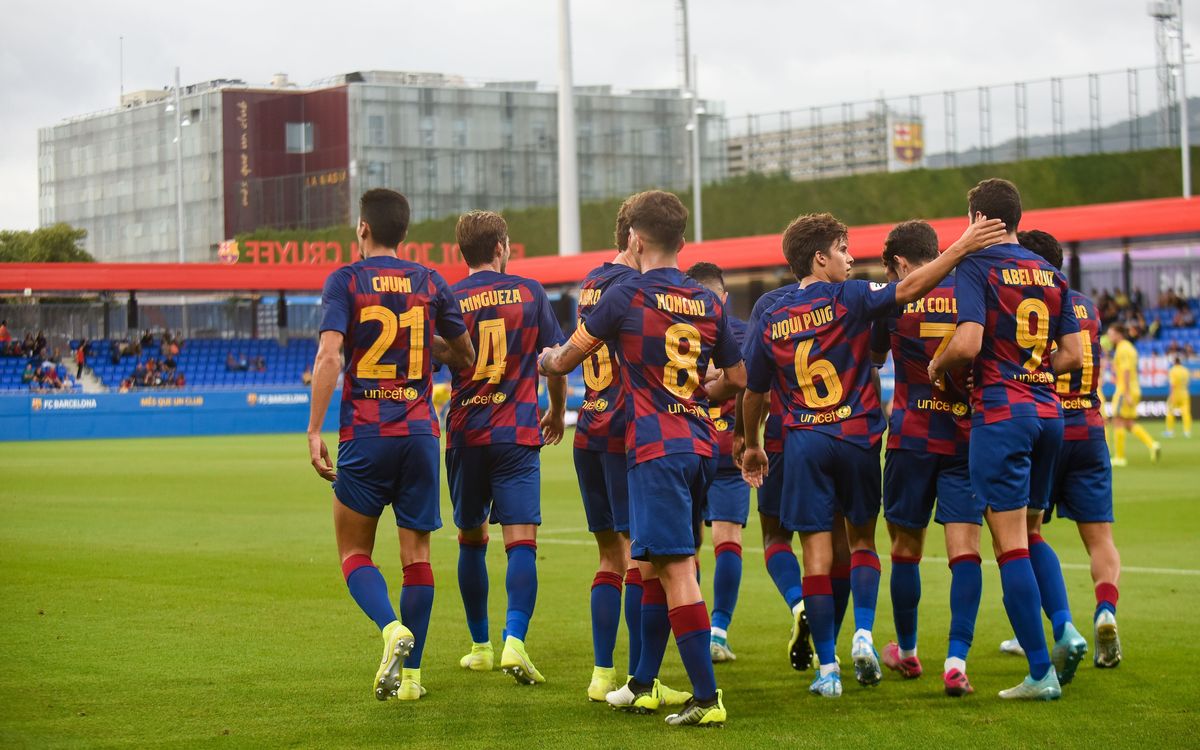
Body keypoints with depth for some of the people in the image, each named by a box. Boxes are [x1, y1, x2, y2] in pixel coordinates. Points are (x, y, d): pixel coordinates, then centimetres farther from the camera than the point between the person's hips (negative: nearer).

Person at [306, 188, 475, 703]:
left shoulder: (345, 281, -2)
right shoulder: (430, 282, 7)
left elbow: (329, 356, -14)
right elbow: (464, 357, 15)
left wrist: (314, 432, -13)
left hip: (364, 433, -3)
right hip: (420, 430, 3)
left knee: (354, 551, 8)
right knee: (416, 553, 7)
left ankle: (392, 629, -18)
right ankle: (411, 673, 6)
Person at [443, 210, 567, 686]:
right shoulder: (529, 293, 1)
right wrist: (557, 410, 22)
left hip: (465, 434, 1)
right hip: (518, 433, -1)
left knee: (471, 541, 16)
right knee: (521, 542, -6)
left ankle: (480, 646, 24)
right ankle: (514, 641, -25)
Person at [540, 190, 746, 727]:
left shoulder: (625, 296, -6)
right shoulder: (708, 304, 9)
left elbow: (566, 359, 4)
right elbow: (736, 379, 17)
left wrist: (547, 360, 27)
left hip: (655, 448, -7)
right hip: (700, 445, 7)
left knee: (676, 569, -10)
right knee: (654, 565, 19)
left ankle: (706, 698, -14)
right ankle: (644, 684, 28)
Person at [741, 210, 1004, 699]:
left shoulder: (769, 322, 5)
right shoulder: (847, 299, -5)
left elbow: (753, 393, 13)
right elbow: (908, 289, -19)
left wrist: (752, 446, 28)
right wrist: (962, 247, -19)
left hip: (803, 443, 1)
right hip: (856, 437, -1)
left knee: (817, 553, 0)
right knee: (861, 538, 17)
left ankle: (827, 669, -1)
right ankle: (863, 635, -2)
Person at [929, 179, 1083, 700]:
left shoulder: (978, 268, -8)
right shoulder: (1051, 275, 11)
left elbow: (967, 344, -20)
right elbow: (1072, 354, 11)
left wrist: (938, 366, -1)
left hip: (999, 413, -6)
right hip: (1048, 411, 7)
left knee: (1009, 544, -3)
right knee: (1029, 533, 21)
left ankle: (1041, 672, -4)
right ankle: (1064, 628, 0)